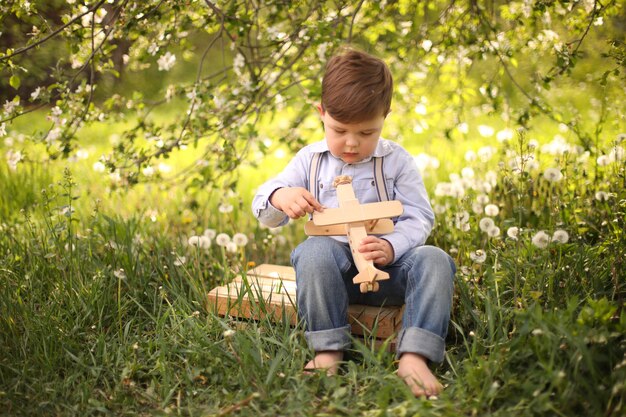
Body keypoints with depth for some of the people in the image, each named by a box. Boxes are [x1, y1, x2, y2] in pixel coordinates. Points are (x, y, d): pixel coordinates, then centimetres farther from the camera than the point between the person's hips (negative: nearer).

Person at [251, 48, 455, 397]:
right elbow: (265, 211, 8)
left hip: (387, 264, 0)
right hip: (334, 263, 0)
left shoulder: (397, 160, 4)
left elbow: (419, 218, -3)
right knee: (314, 251, -34)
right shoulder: (310, 160, 9)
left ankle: (414, 356, -36)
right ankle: (328, 351, -28)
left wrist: (391, 247, -26)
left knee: (435, 260, -28)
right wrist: (280, 197, -20)